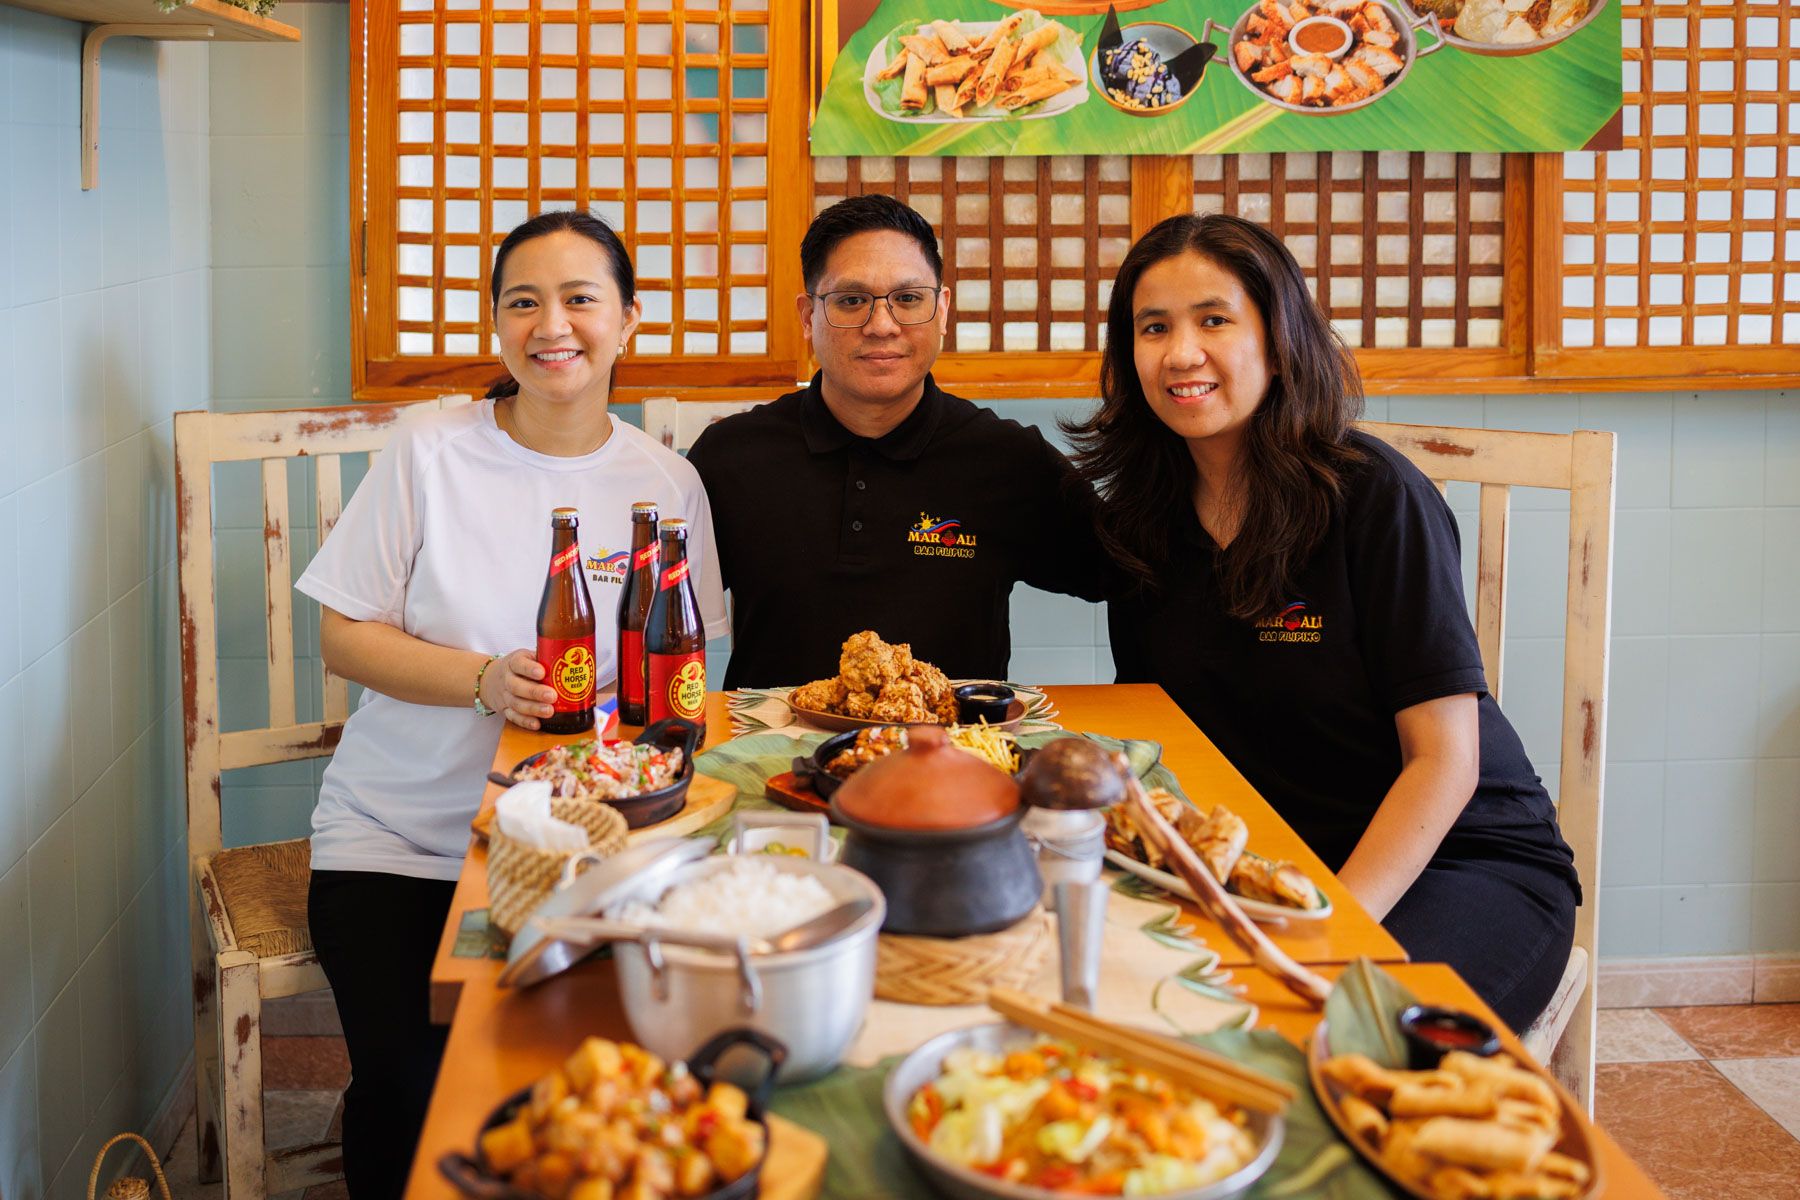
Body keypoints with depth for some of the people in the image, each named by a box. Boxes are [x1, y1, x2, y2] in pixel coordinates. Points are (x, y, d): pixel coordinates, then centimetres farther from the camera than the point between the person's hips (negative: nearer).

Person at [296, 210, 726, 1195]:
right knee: (407, 1077, -19)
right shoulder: (429, 455, -3)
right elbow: (343, 635, -2)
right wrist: (486, 681, -18)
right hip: (396, 835, -1)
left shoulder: (667, 484, 3)